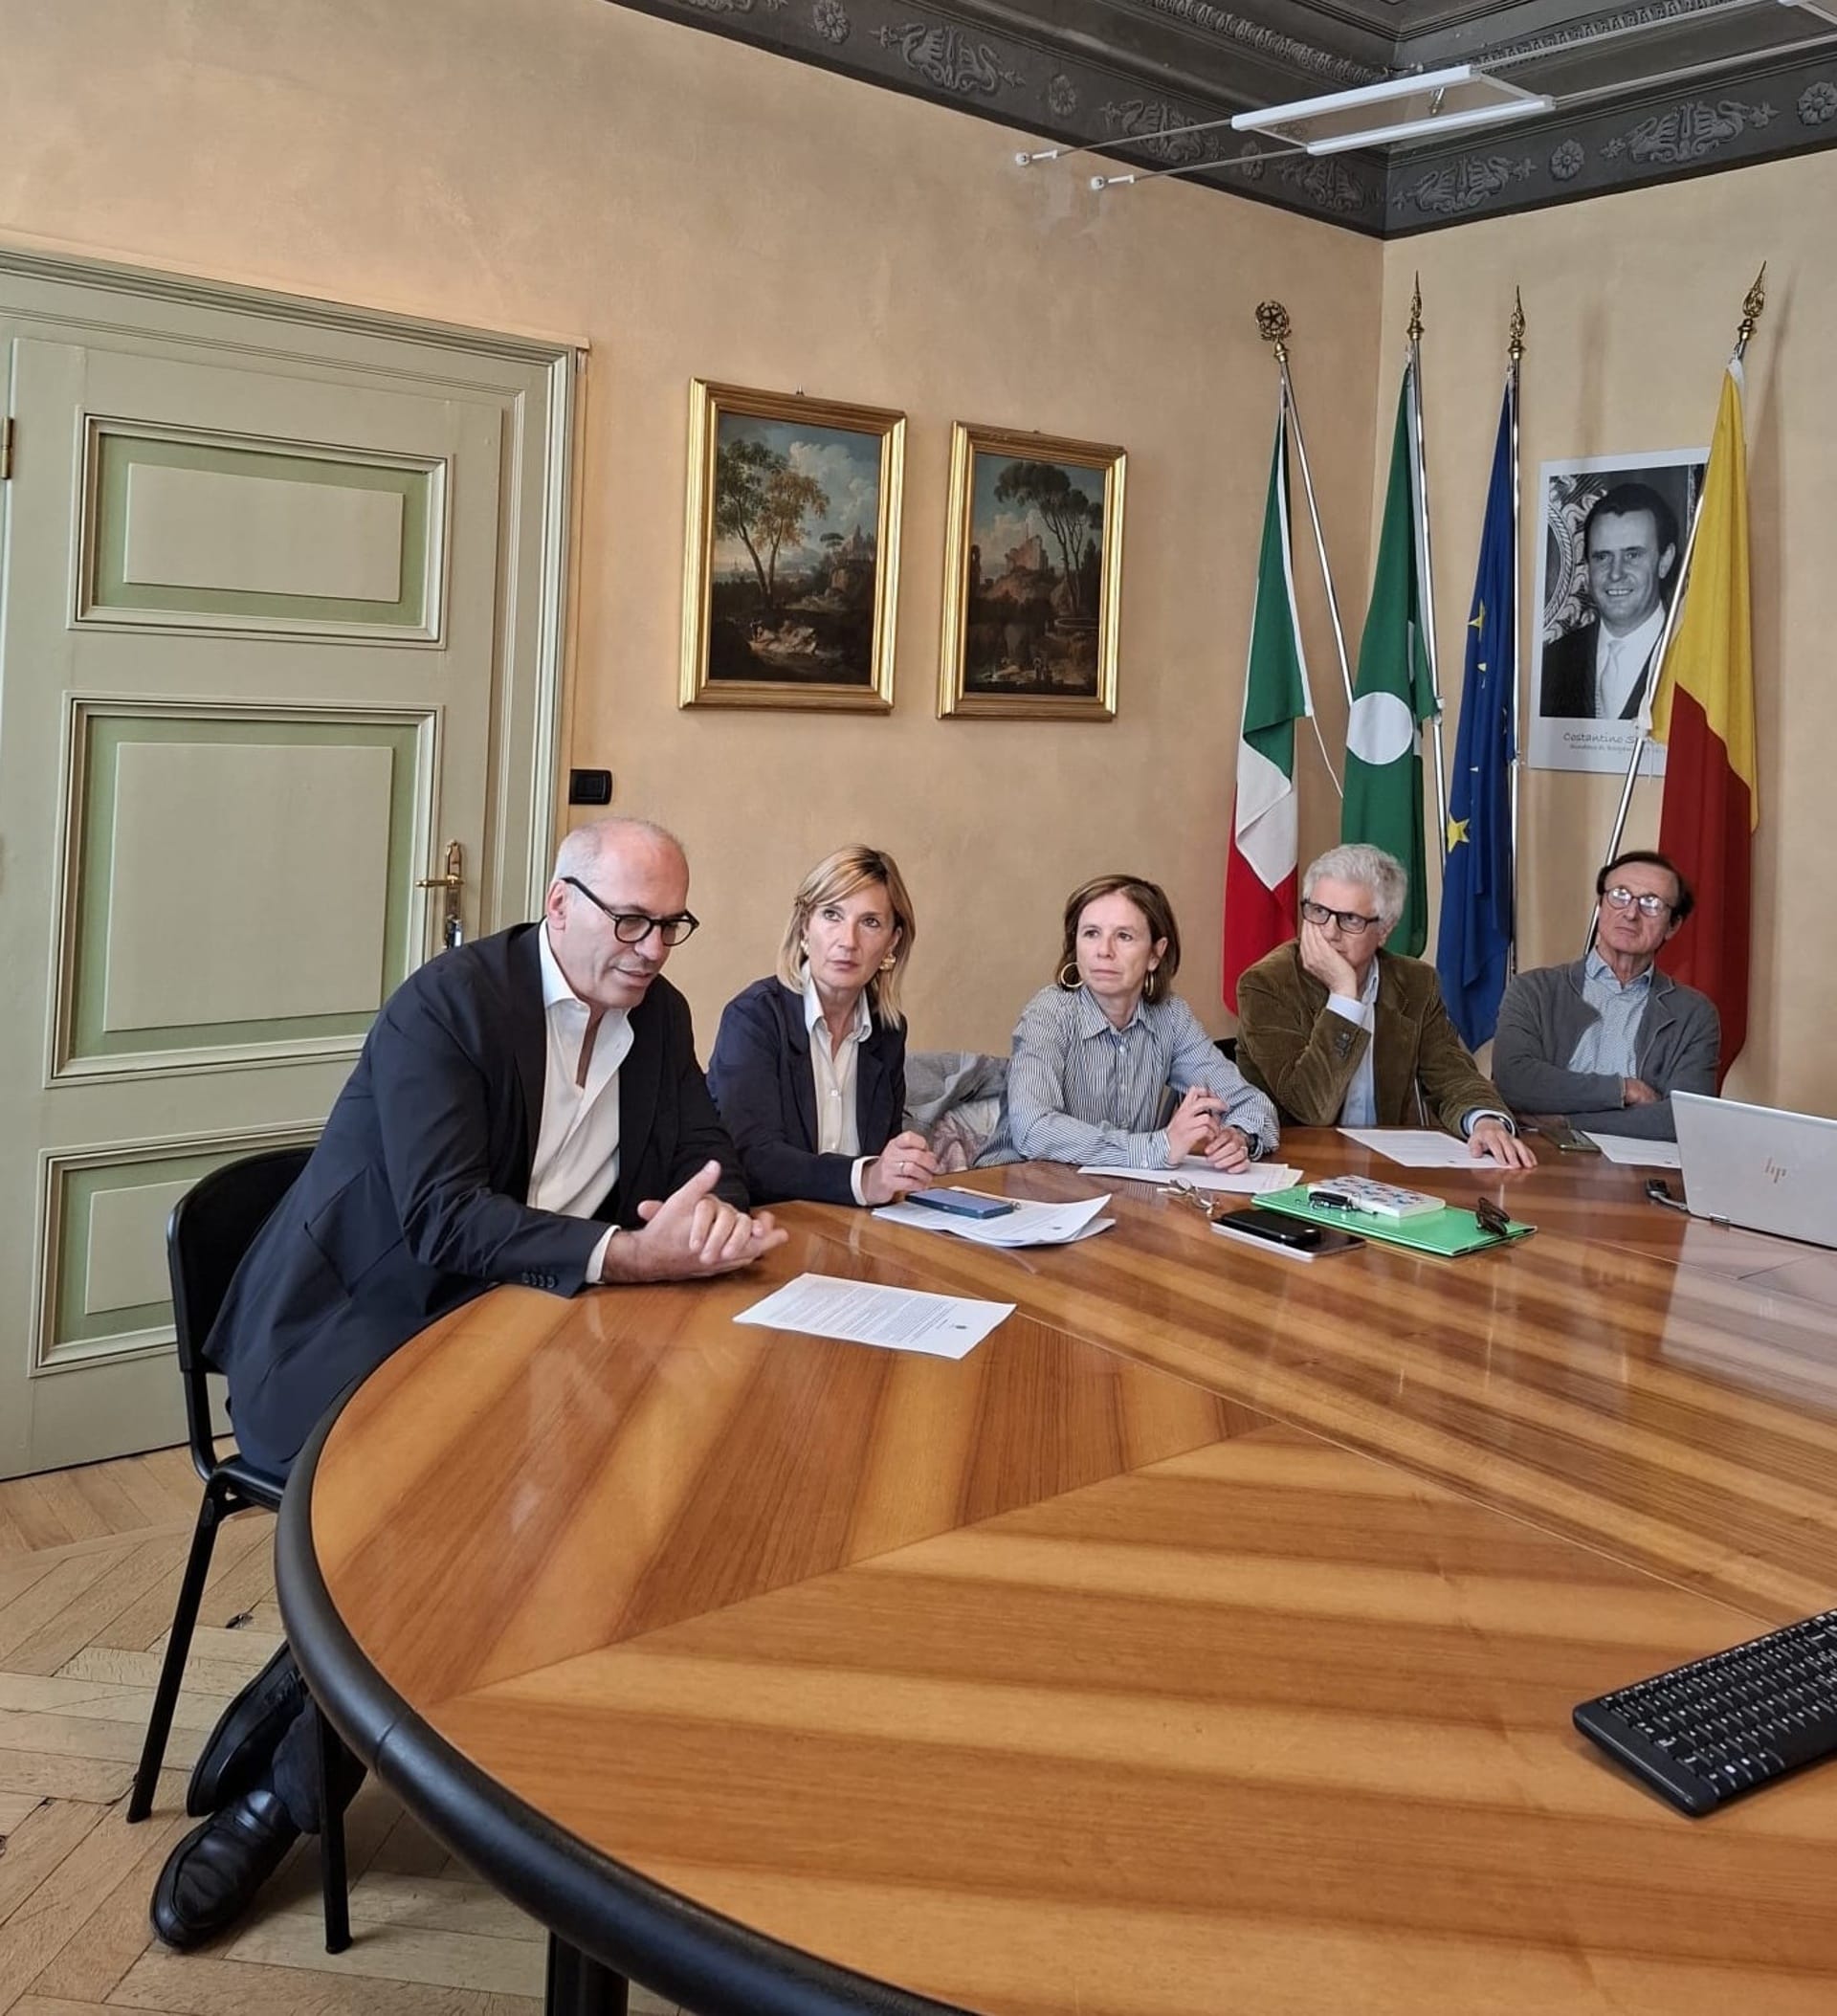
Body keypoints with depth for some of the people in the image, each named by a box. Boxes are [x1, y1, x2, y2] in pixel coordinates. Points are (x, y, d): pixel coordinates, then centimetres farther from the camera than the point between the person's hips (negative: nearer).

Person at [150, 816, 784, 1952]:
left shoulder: (658, 1014, 5)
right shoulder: (445, 1005, -17)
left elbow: (709, 1156, 6)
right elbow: (444, 1219, -27)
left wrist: (712, 1213, -19)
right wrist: (630, 1255, -38)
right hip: (348, 1341, -6)